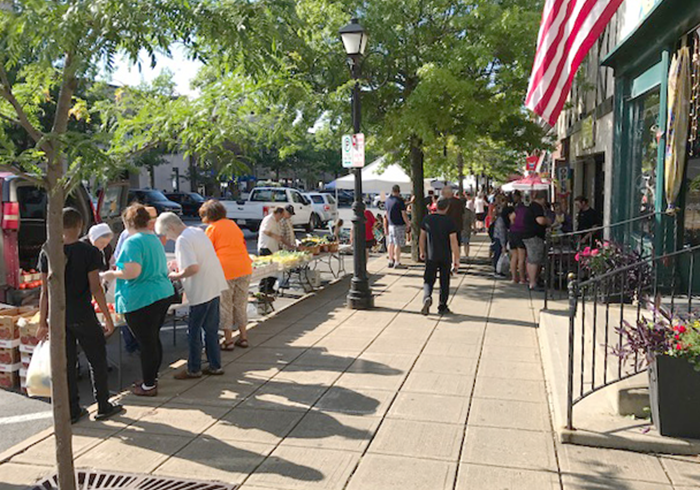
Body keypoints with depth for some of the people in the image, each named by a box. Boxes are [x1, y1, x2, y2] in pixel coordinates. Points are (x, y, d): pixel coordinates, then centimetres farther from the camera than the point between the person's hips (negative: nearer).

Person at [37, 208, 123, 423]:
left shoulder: (47, 253, -1)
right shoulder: (89, 252, -11)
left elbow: (45, 291, 0)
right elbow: (95, 288, -12)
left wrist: (43, 322, 7)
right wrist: (108, 318, -5)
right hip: (83, 316, -3)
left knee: (66, 364, 12)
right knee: (97, 361, 11)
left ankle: (72, 410, 20)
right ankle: (103, 406, 20)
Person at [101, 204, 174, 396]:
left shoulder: (133, 242, -15)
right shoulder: (155, 239, 13)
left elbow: (132, 272, -25)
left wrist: (112, 274, -7)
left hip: (141, 300, -9)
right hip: (163, 294, 9)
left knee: (146, 343, 1)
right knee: (154, 339, 19)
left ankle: (149, 386, 13)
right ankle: (152, 377, 32)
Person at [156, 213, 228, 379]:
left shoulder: (183, 240, -17)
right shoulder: (198, 232, 11)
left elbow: (193, 268, -25)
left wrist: (176, 276, -10)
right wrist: (180, 264, 15)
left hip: (202, 292, -9)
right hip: (214, 287, 9)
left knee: (194, 331, 5)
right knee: (211, 329, 16)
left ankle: (193, 369, 16)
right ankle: (215, 366, 24)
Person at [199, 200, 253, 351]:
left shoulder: (212, 228, -2)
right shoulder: (232, 224, 15)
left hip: (225, 270, -6)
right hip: (244, 268, 6)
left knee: (225, 306, 6)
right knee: (241, 304, 15)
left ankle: (228, 340, 10)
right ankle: (243, 337, 20)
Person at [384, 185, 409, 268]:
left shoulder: (388, 200, 6)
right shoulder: (399, 200, -13)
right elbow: (404, 214, -13)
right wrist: (408, 224, -5)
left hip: (390, 224, 7)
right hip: (399, 225, -7)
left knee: (391, 243, 14)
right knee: (398, 244, -3)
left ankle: (391, 261, 21)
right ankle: (397, 263, 0)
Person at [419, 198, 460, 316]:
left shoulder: (427, 219, -2)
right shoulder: (449, 221, -11)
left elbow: (422, 237, 7)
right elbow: (453, 242, -13)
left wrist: (422, 252, 21)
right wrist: (456, 259, -7)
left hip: (431, 256, 1)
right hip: (446, 257, -1)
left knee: (429, 280, 7)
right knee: (444, 282, 12)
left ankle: (427, 297, -21)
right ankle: (442, 307, 18)